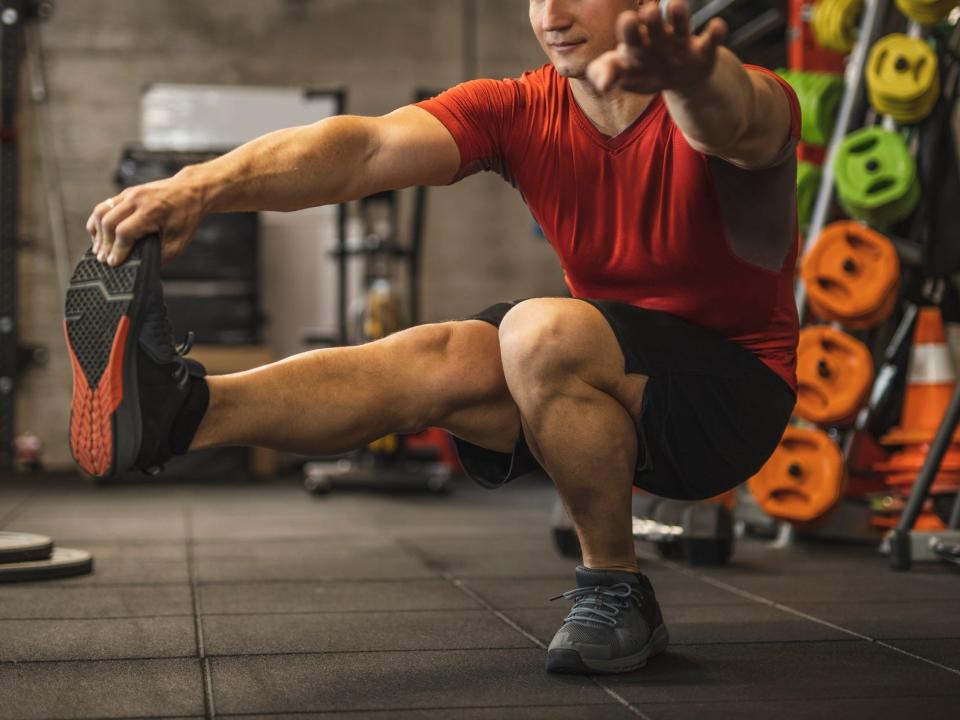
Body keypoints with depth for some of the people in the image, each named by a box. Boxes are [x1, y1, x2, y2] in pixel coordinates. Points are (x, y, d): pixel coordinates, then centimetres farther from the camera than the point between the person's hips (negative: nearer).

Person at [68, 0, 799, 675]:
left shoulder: (718, 110, -18)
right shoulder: (520, 112, -7)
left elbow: (733, 119, -45)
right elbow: (370, 147, -23)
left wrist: (687, 75, -70)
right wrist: (206, 184, -40)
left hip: (737, 387, -5)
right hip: (616, 367, 5)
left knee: (543, 332, -31)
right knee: (445, 359, -22)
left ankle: (617, 590, -17)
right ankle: (181, 408, -30)